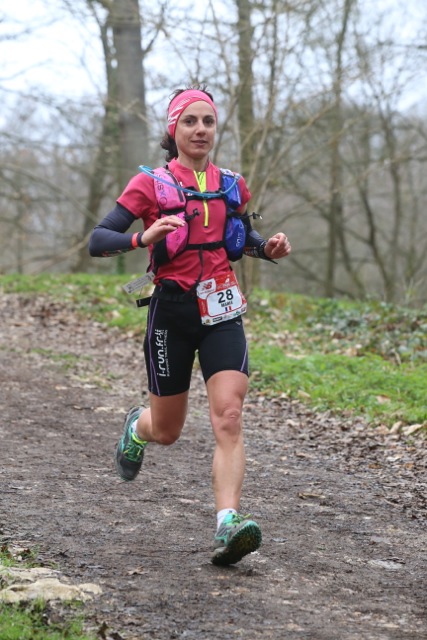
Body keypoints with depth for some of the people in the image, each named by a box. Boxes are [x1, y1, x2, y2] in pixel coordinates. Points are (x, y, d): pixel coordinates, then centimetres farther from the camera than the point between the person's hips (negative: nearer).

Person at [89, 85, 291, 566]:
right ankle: (136, 426, 48)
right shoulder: (151, 184, -4)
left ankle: (228, 526, -24)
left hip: (222, 313, 2)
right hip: (173, 311, -2)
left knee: (228, 420, -17)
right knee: (166, 432, 11)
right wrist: (143, 239, -30)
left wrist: (269, 248, 4)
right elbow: (97, 241, -10)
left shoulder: (229, 185, 9)